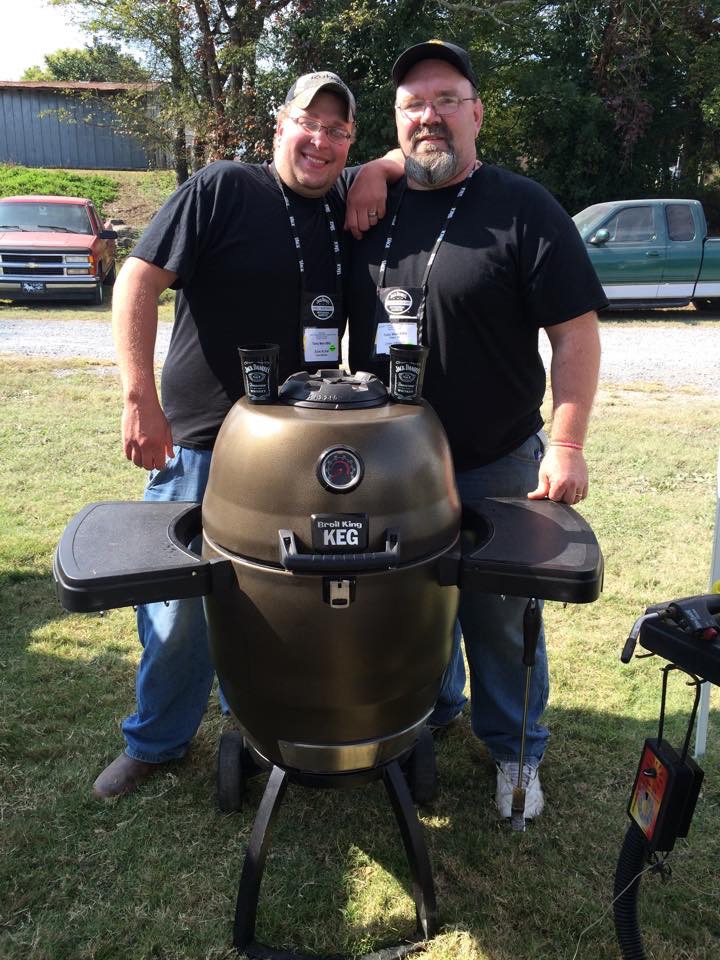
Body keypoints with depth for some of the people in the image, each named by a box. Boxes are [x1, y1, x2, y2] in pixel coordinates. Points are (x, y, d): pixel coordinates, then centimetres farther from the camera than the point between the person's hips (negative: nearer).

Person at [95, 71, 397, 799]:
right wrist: (140, 399, -17)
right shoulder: (222, 189, -6)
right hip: (200, 441, -4)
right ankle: (155, 741, 30)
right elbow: (139, 280, -10)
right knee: (177, 602, 6)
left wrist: (383, 169, -1)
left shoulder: (347, 210, 8)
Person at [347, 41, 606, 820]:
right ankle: (429, 710, 44)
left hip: (495, 468, -4)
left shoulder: (522, 209, -8)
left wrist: (567, 443, -17)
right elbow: (344, 320, 16)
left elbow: (576, 331, -10)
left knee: (497, 618, 9)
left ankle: (516, 750, 31)